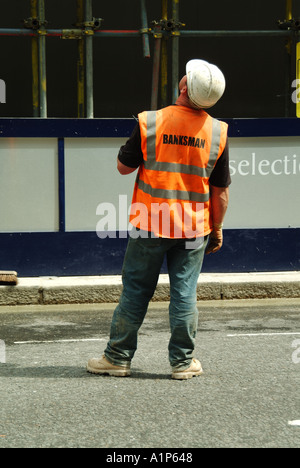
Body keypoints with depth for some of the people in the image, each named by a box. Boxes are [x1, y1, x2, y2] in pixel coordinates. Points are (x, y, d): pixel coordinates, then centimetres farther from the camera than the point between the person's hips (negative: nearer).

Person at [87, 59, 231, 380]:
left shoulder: (149, 122, -11)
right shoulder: (218, 131, -5)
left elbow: (124, 167, 0)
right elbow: (221, 190, 1)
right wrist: (217, 229, 11)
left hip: (150, 224, -1)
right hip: (194, 228, 1)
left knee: (135, 291, 8)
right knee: (185, 294, 8)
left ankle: (118, 357, 16)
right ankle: (183, 362, 13)